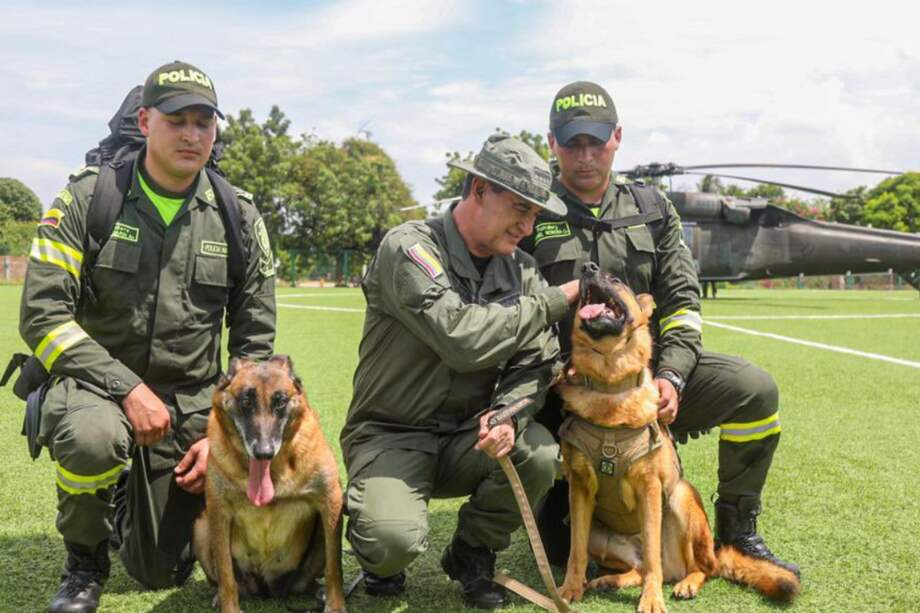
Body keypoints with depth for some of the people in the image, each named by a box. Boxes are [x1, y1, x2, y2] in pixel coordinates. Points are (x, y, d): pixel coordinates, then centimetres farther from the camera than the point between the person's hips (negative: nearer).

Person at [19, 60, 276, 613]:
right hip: (97, 384, -2)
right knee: (92, 438, -39)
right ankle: (85, 561, -5)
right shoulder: (88, 198, -8)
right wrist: (126, 388, -24)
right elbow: (43, 315, -13)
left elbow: (255, 340, 4)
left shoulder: (239, 218, -1)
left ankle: (135, 501, 42)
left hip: (192, 402, 2)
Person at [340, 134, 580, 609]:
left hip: (467, 439, 5)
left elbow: (534, 363, -3)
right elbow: (462, 339, -28)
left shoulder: (520, 269, 4)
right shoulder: (409, 247, -16)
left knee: (540, 454, -24)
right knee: (395, 540, -31)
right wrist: (554, 301, -18)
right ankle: (383, 562, 10)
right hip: (391, 435, -5)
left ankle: (471, 556, 6)